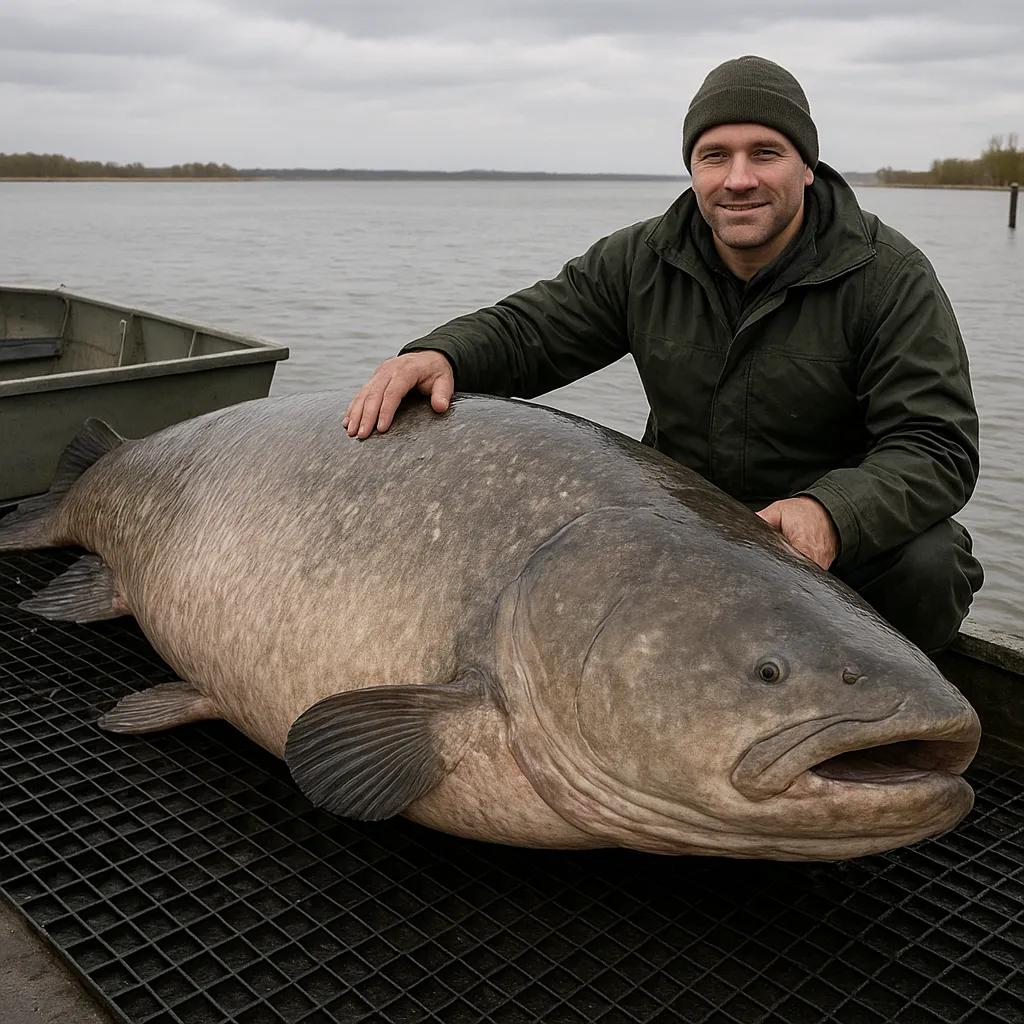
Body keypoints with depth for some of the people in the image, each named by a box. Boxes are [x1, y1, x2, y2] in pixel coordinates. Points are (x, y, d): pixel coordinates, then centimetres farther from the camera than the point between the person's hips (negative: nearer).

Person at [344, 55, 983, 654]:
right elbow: (527, 329, 2)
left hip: (848, 542, -2)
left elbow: (938, 447, -20)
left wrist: (831, 513, -41)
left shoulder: (891, 278, -13)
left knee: (927, 564, -32)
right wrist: (440, 356, -22)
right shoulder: (641, 261, -1)